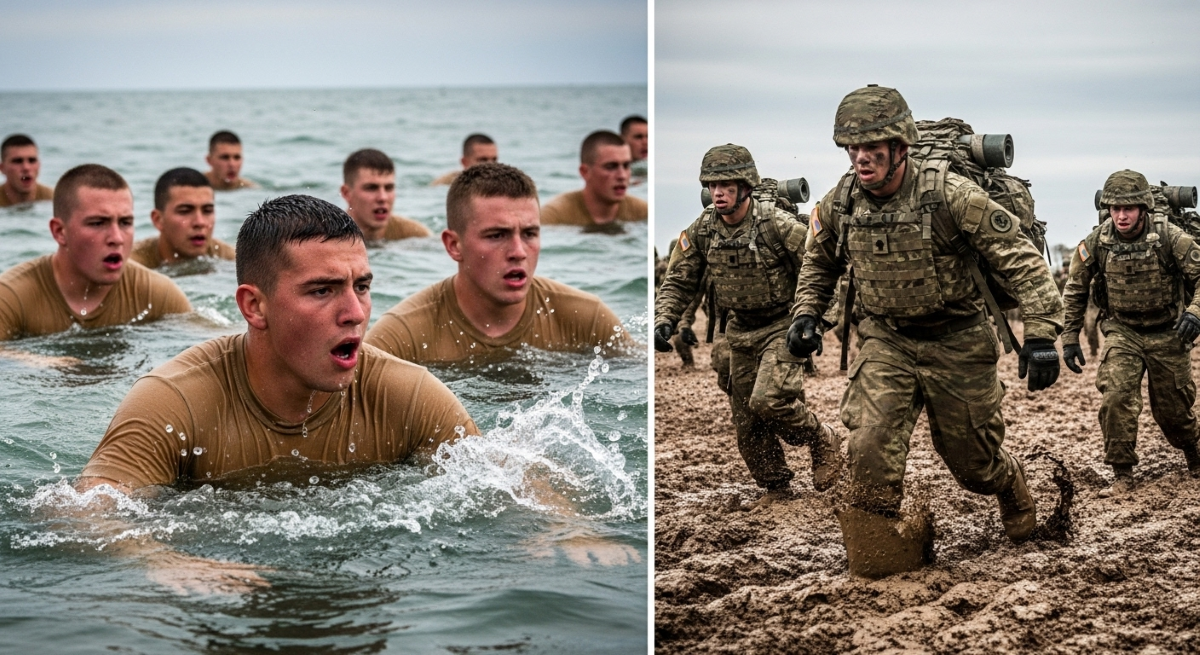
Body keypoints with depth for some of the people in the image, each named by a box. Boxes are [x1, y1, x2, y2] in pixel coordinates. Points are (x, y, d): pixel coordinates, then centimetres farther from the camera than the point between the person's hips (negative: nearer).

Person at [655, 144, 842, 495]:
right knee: (747, 423, 6)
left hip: (782, 326, -6)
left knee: (768, 401, -23)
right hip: (740, 331, 6)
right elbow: (679, 281, 6)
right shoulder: (701, 230, -4)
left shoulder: (777, 224, -20)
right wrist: (664, 320, -9)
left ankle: (824, 443, 4)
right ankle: (776, 486, 25)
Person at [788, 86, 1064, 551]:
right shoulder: (839, 203, -7)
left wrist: (1040, 333, -25)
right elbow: (819, 263, 16)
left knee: (972, 459, 13)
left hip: (956, 343, -2)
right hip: (885, 341, 2)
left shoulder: (951, 195, -22)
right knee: (870, 447, -19)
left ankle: (1014, 490, 51)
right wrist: (806, 314, 0)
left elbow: (1020, 259, -19)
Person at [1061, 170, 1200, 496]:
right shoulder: (1096, 242, -12)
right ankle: (1122, 475, -8)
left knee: (1173, 407, 10)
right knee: (1116, 398, -19)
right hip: (1123, 331, 1)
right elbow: (1075, 290, 1)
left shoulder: (1169, 237, -18)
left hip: (1167, 333, -1)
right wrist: (1070, 338, 1)